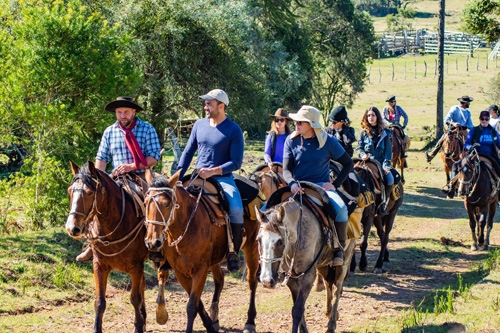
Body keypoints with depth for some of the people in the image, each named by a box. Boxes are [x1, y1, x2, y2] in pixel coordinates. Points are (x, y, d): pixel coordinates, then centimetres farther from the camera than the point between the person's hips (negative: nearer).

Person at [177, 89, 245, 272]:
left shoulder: (233, 130, -7)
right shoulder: (199, 125, 7)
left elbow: (236, 162, -11)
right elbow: (188, 152, 14)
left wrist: (213, 171, -23)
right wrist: (178, 177, 3)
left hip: (223, 178, -4)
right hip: (198, 177, 4)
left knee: (236, 210, -28)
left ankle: (233, 252, -10)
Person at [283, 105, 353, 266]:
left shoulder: (328, 141, -2)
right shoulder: (291, 141, 2)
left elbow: (348, 163, 6)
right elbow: (286, 169, -2)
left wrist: (335, 184, -6)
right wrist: (292, 183, -25)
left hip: (322, 186, -1)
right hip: (298, 187, 1)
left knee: (341, 209, -31)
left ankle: (338, 250, -16)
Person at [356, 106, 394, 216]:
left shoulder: (385, 132, 12)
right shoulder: (363, 132, 11)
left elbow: (388, 150, 8)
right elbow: (358, 147, 8)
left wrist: (386, 165, -6)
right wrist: (363, 154, -15)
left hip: (381, 163, 1)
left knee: (390, 178, -27)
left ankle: (384, 204, -15)